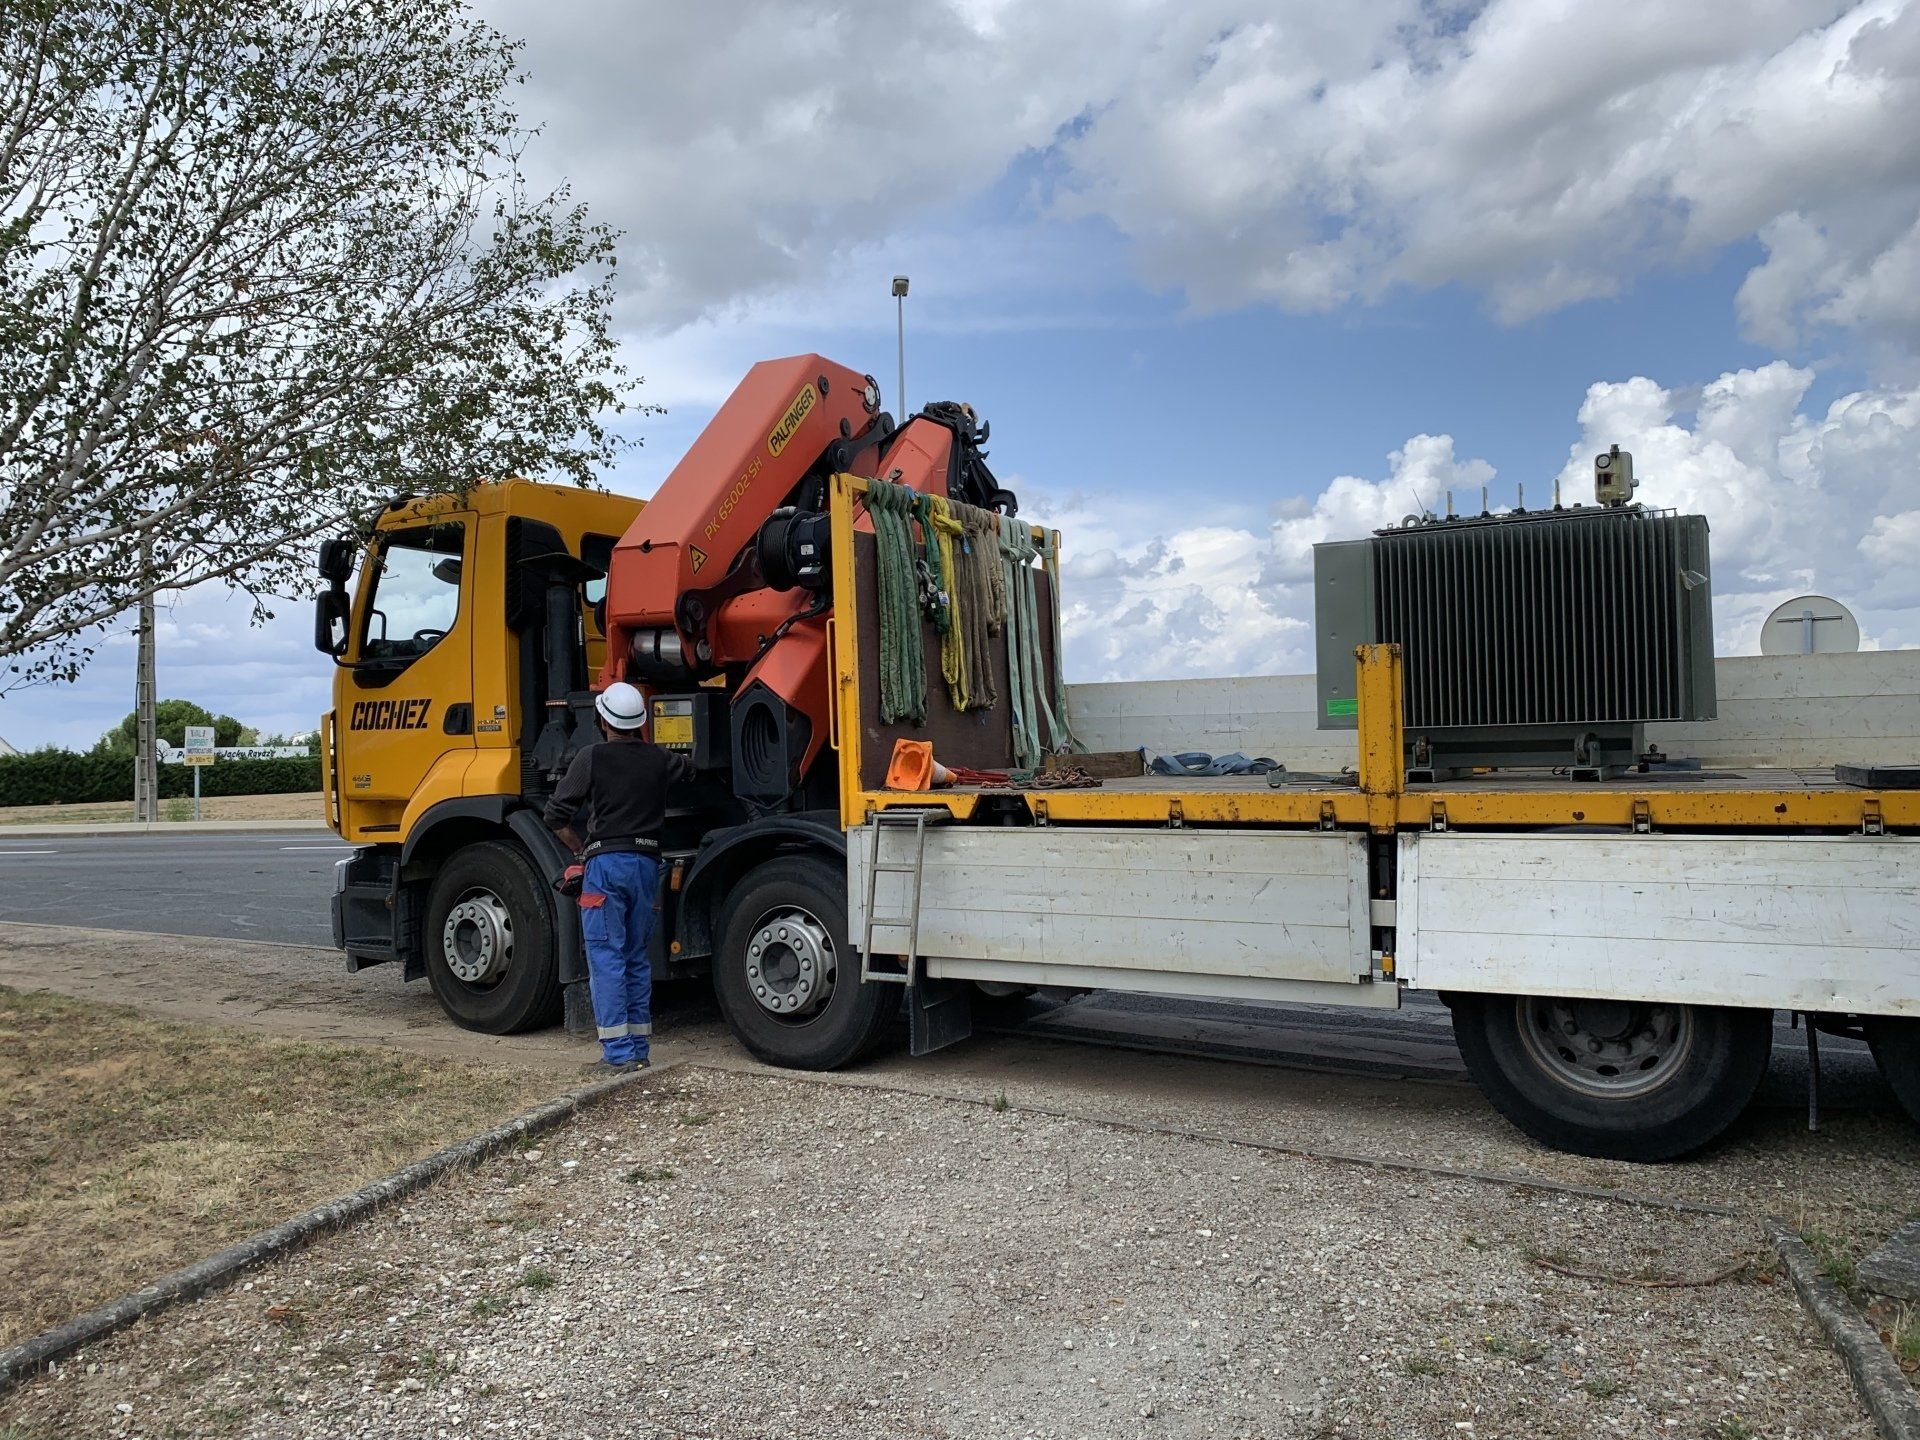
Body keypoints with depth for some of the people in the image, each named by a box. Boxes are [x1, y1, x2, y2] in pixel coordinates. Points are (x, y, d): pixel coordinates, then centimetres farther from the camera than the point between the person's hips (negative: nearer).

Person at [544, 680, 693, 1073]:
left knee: (606, 957, -2)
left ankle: (618, 1052, -6)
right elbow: (690, 768, 33)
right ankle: (639, 1048, 15)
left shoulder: (592, 758, -4)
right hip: (647, 863, 5)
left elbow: (556, 815, -4)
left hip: (606, 863, -5)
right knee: (637, 958, 13)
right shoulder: (659, 760, 9)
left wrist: (581, 849, 11)